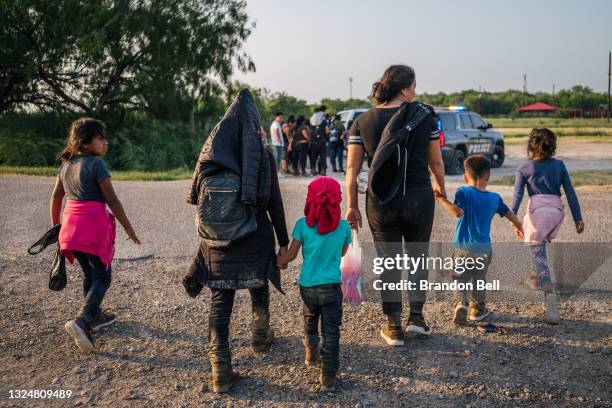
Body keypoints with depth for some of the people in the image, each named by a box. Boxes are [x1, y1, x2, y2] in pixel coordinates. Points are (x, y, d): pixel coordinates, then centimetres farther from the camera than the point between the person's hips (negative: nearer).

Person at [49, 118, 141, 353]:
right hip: (94, 226, -7)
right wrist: (129, 229, -7)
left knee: (89, 274, 22)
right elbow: (112, 201, -13)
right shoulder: (96, 165, -11)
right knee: (102, 278, -2)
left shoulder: (67, 165, 12)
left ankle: (95, 316, 35)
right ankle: (82, 322, -19)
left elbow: (56, 196, 18)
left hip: (70, 226, 8)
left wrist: (55, 225, 27)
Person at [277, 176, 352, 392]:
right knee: (331, 332, 4)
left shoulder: (303, 225, -10)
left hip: (307, 285, 1)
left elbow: (291, 254, -6)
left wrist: (279, 261, 15)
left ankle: (311, 354, 46)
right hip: (331, 287, -1)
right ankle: (328, 377, 4)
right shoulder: (343, 227, -7)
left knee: (310, 322, 26)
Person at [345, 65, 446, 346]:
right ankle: (416, 316, 17)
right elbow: (436, 161, 4)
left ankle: (393, 327, 16)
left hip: (381, 202, 1)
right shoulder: (424, 116, -4)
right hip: (419, 199, -1)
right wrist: (440, 186, 23)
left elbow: (352, 168, -2)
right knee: (418, 255, 20)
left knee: (388, 261, 11)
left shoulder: (363, 121, 0)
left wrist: (351, 206, 5)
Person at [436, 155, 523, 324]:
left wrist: (442, 200, -15)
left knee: (461, 279, 4)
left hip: (463, 247, -3)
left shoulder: (463, 192, -8)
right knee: (479, 279, 19)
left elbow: (458, 212, -25)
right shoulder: (495, 198, 5)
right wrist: (518, 226, 36)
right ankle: (477, 309, 27)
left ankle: (460, 303, -18)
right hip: (483, 248, 3)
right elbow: (510, 215, 16)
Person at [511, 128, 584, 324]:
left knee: (538, 253, -5)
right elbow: (570, 192, 11)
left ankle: (549, 294, -24)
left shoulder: (524, 168, 5)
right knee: (541, 245, 29)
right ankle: (536, 277, 48)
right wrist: (578, 218, 14)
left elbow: (518, 195, -2)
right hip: (557, 210, 4)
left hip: (537, 210, -4)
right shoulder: (559, 165, 12)